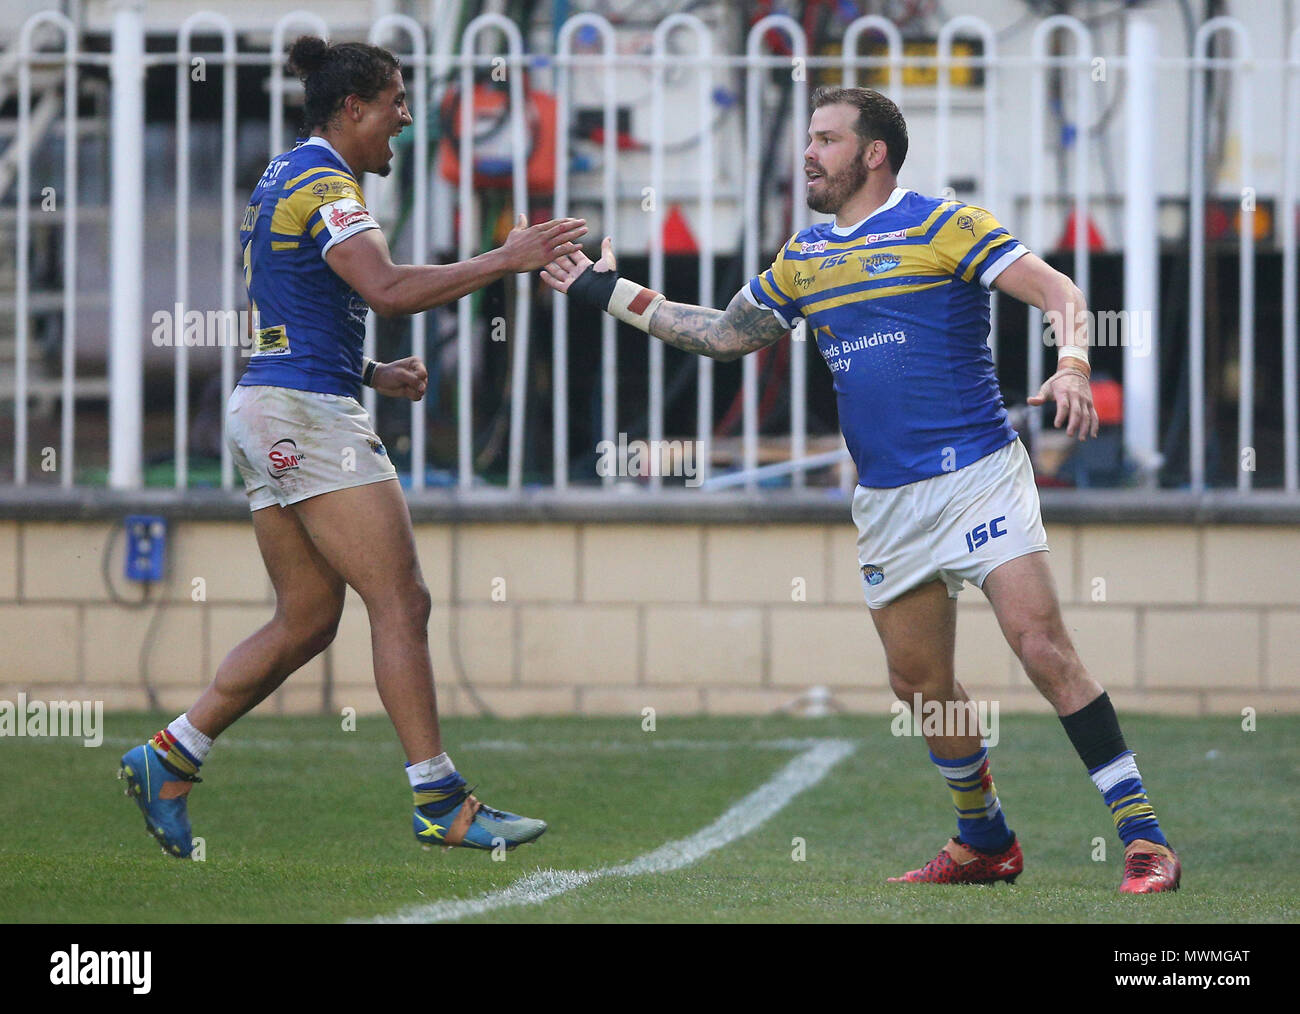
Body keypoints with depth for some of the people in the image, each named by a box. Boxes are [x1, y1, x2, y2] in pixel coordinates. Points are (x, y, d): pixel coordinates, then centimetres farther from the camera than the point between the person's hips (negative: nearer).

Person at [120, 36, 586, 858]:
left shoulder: (290, 177, 19)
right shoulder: (324, 184, -12)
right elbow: (388, 289, -27)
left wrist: (371, 374, 18)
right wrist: (505, 260, -24)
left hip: (270, 414, 10)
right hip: (309, 416, -10)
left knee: (308, 620, 12)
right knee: (402, 602, -9)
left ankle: (170, 759, 13)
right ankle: (441, 805, -9)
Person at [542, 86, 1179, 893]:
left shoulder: (943, 225, -6)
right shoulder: (802, 260, 14)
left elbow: (1058, 291, -12)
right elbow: (724, 334, 27)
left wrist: (1072, 367, -30)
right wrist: (611, 294, 25)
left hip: (979, 477, -7)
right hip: (887, 503, 7)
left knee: (1043, 646, -16)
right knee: (921, 684, 8)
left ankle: (1144, 837, -15)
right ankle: (985, 842, 26)